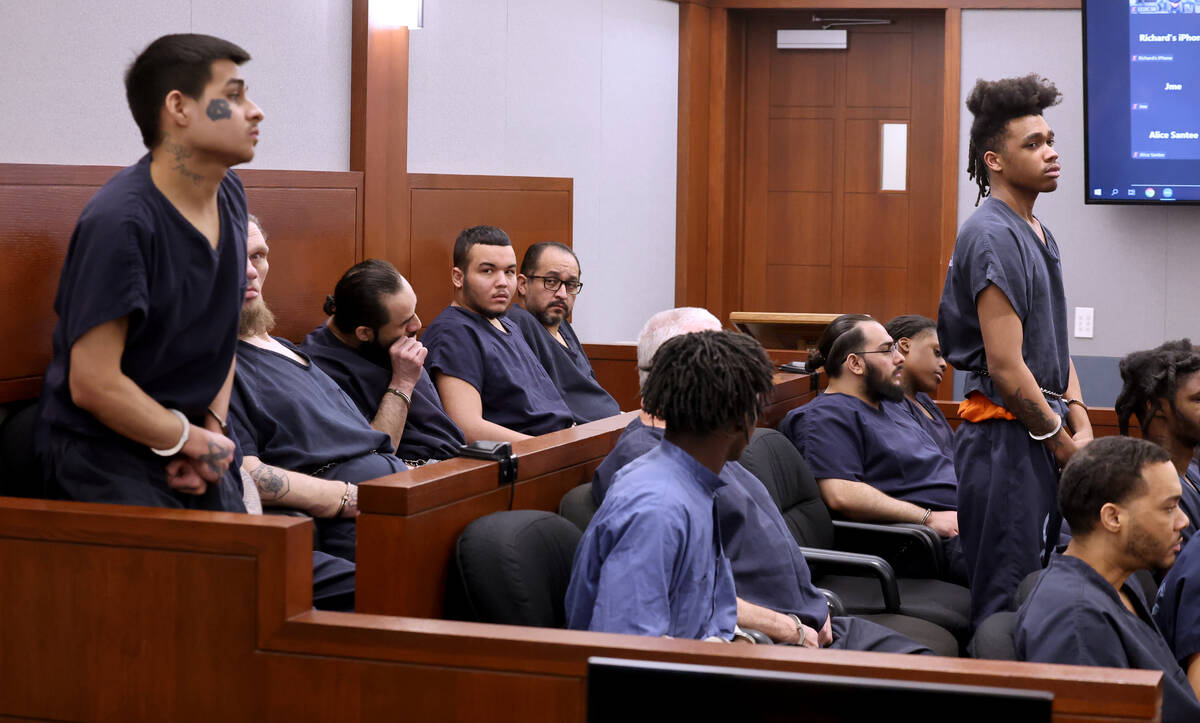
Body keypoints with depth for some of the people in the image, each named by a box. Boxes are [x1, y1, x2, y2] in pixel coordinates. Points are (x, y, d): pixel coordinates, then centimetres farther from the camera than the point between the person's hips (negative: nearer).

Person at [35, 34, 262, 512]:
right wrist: (194, 440, -11)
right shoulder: (119, 222, -21)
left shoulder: (229, 196, 5)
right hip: (105, 450, -7)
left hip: (192, 439, 7)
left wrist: (213, 426, 0)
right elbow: (94, 385, -22)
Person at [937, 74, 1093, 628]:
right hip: (1005, 436, -10)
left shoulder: (1038, 233, 17)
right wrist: (1061, 440, -10)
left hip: (1040, 435, 10)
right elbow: (1005, 365, -20)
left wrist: (1081, 426, 8)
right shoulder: (994, 235, -15)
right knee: (1006, 605, -5)